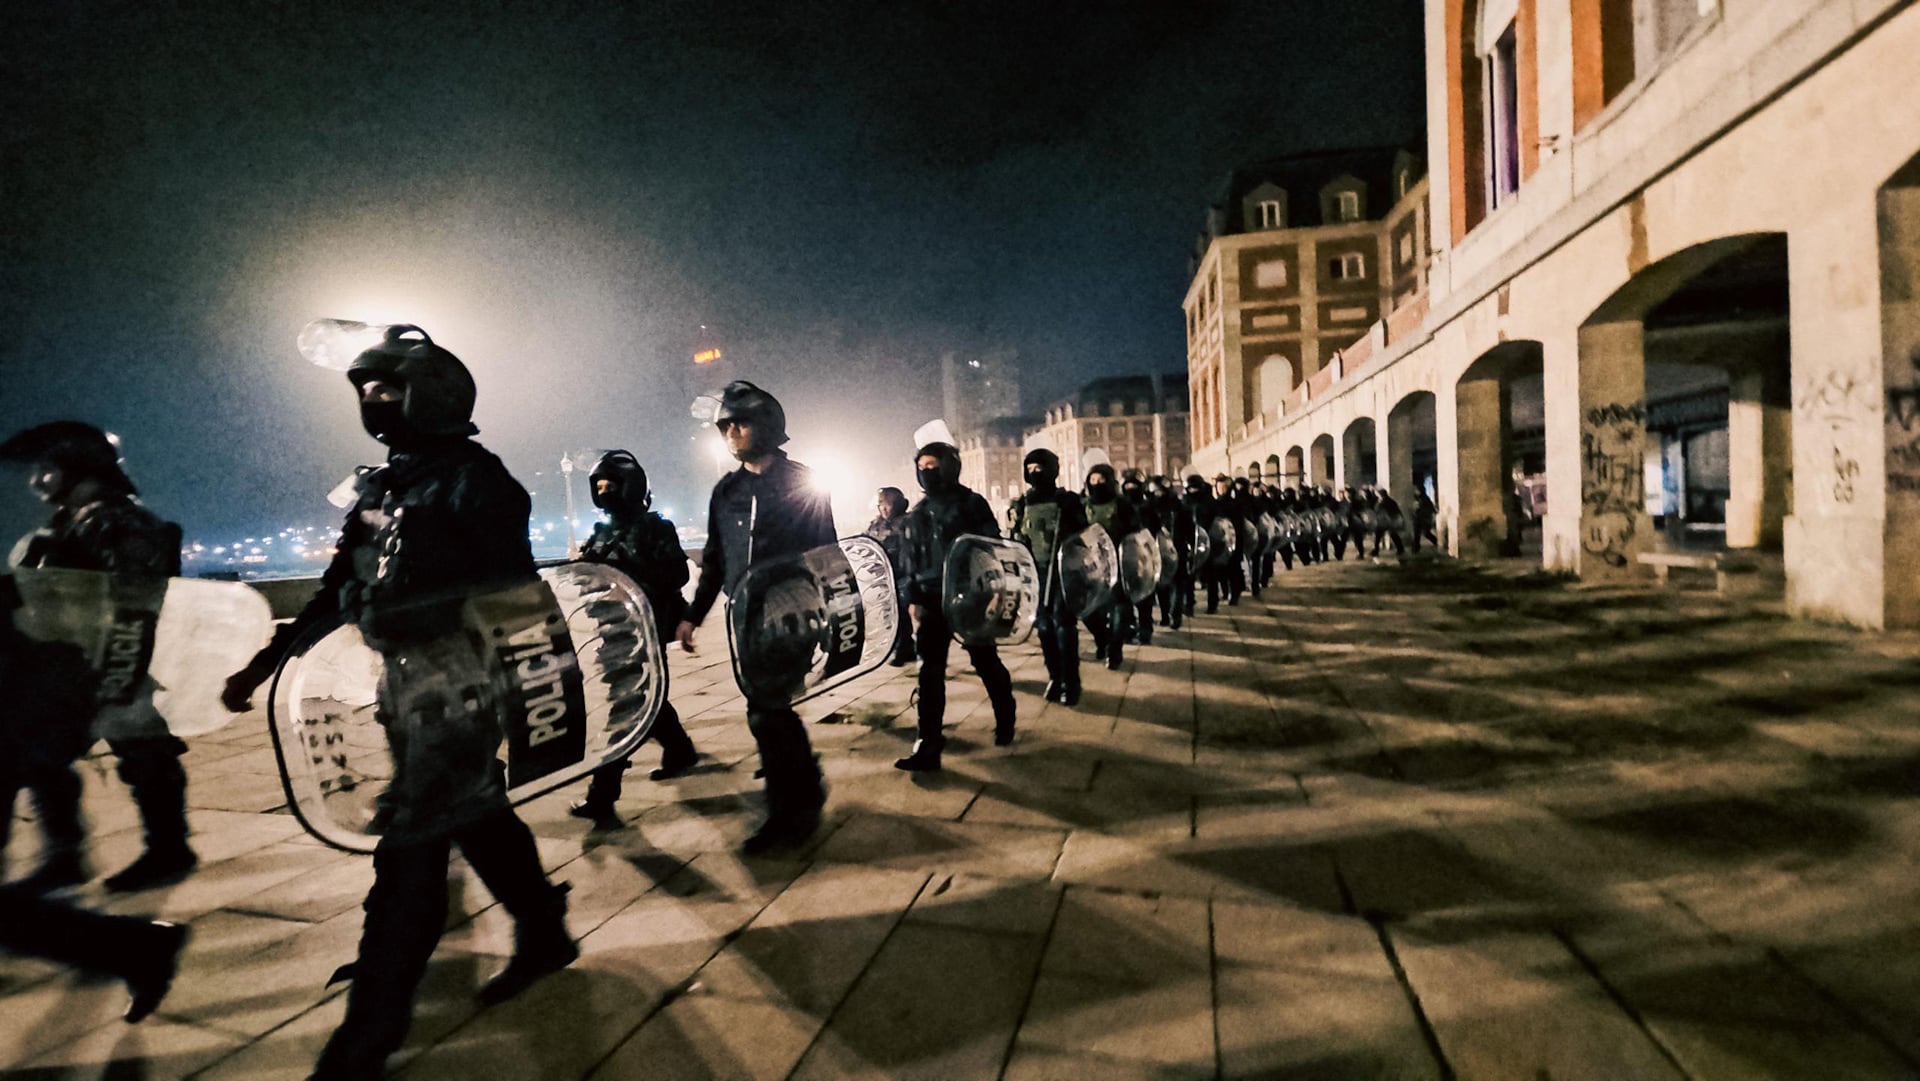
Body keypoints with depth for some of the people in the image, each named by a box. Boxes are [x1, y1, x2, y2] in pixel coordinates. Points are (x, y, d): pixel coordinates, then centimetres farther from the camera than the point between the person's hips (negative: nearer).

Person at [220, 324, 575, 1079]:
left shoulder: (471, 478, -10)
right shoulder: (377, 486, 15)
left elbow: (515, 588, -15)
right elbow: (339, 587, 20)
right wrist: (268, 660, 17)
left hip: (458, 683, -8)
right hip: (402, 682, 9)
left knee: (410, 845, -5)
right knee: (477, 815, 17)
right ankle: (544, 936, 34)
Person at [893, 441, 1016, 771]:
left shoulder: (972, 504, -2)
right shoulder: (915, 515, 11)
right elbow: (909, 564, 12)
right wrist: (912, 600, 4)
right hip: (932, 601, 4)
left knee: (986, 661, 10)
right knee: (930, 672, -3)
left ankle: (1005, 720, 34)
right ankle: (928, 746, -2)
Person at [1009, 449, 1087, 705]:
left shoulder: (1068, 500, -1)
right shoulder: (1021, 505, 9)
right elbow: (1015, 542, 13)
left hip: (1064, 570, -4)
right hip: (1036, 572, 4)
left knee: (1063, 623, -9)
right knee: (1044, 625, 7)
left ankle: (1070, 683, -2)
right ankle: (1055, 678, 19)